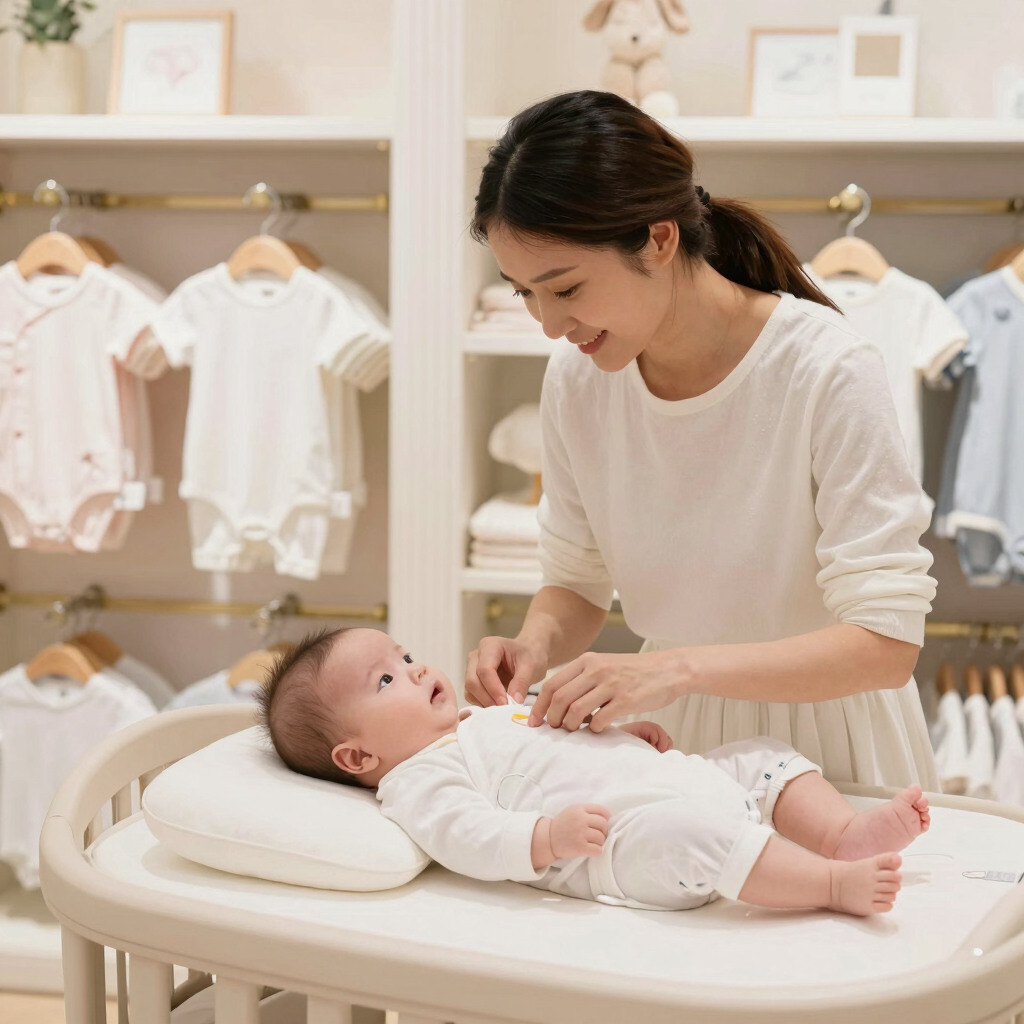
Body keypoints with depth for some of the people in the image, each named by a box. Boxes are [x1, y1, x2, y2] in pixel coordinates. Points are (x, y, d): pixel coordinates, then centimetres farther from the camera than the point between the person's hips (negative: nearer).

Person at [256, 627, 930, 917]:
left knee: (766, 759, 9)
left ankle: (845, 830, -8)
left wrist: (627, 734, 21)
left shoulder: (482, 721, 28)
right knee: (692, 834, -37)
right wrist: (550, 837, -34)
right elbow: (473, 839, -20)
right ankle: (835, 884, -33)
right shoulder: (418, 779, -4)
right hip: (619, 840, -11)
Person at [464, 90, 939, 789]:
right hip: (672, 733, 3)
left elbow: (886, 645, -20)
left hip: (819, 742, -3)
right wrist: (539, 642, -14)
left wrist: (680, 664, -30)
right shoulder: (575, 378, -4)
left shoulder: (828, 370, -19)